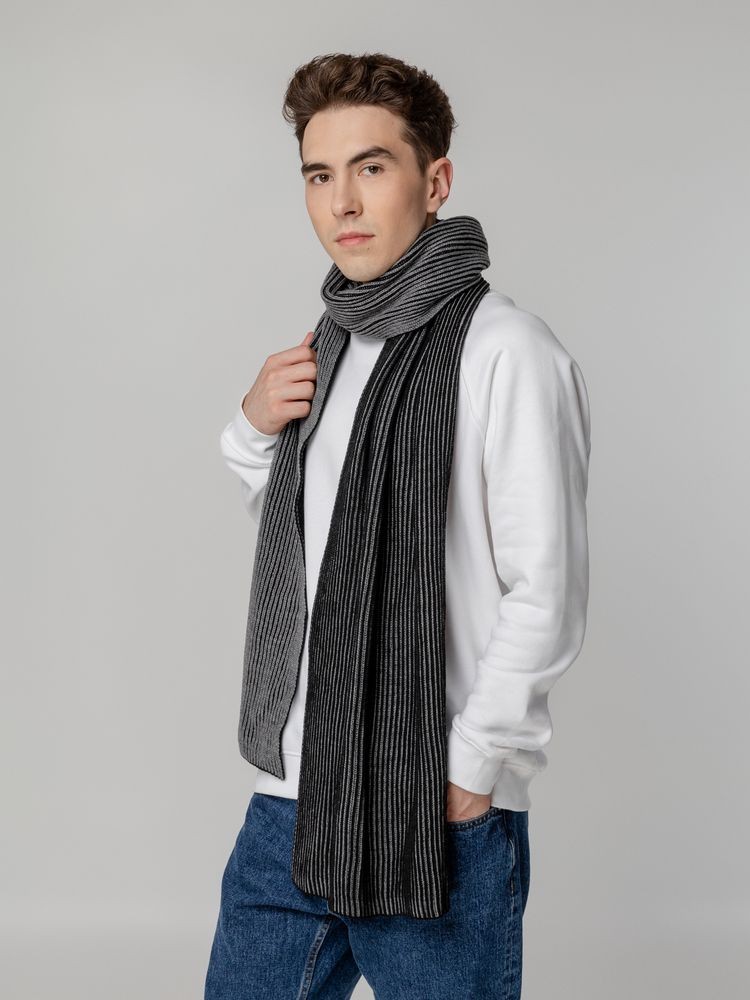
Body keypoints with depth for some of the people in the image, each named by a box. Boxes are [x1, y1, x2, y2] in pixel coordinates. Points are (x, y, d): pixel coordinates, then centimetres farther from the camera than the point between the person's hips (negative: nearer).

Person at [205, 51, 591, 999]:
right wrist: (256, 430, 3)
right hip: (291, 792, 7)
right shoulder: (331, 344, 11)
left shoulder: (506, 352, -12)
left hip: (442, 816, -7)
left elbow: (547, 595, -13)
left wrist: (469, 769, -12)